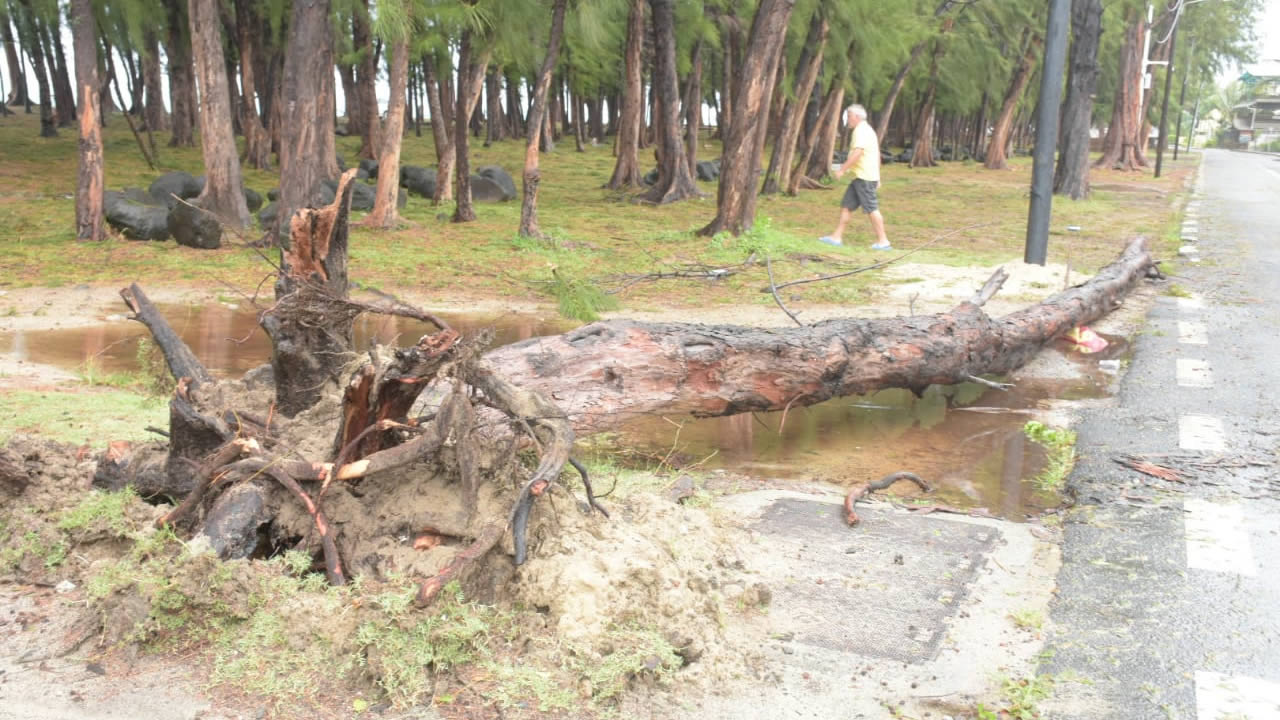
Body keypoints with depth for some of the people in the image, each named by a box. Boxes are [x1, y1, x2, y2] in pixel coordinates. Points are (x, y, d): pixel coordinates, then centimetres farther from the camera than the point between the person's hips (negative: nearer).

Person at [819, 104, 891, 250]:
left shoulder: (861, 130, -13)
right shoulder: (868, 130, 20)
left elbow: (857, 153, -25)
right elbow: (877, 154, 23)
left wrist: (842, 169, -20)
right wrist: (877, 176, 25)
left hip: (864, 177, -10)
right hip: (860, 177, 10)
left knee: (871, 209, -7)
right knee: (846, 206, 10)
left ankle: (883, 241, -3)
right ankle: (837, 237, 11)